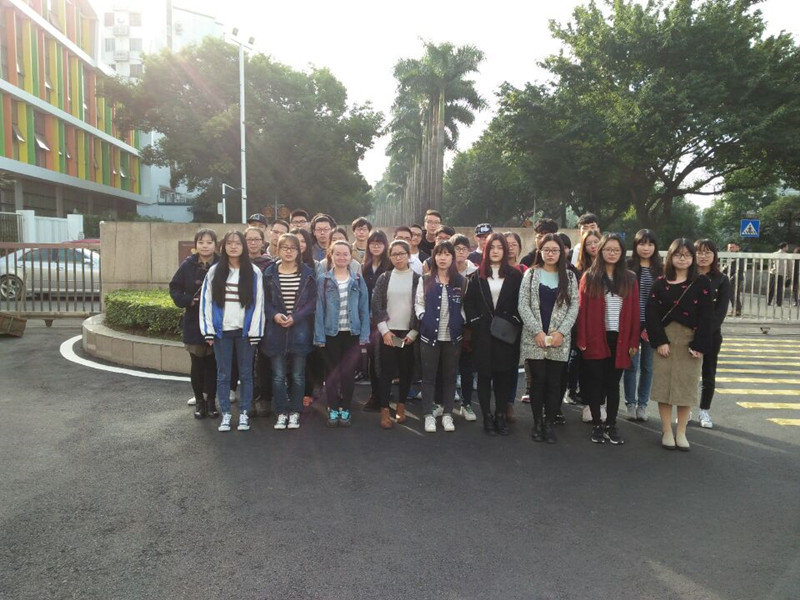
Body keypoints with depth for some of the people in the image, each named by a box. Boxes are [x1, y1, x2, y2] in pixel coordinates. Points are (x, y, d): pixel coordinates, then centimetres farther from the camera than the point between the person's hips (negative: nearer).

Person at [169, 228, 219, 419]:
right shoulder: (188, 265, 0)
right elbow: (174, 287, 5)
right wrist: (186, 301, -10)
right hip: (194, 322, 1)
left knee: (213, 364, 7)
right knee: (197, 364, 7)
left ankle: (211, 401, 21)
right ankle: (199, 401, 22)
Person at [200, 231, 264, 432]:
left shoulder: (254, 272, -1)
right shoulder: (214, 272, 3)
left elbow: (258, 303, -2)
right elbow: (206, 301, 2)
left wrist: (255, 331, -7)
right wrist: (208, 330, -4)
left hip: (245, 330, -1)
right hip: (221, 330, 1)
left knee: (246, 373, 7)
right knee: (223, 374, 7)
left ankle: (244, 413, 17)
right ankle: (225, 414, 16)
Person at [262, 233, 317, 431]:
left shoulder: (307, 273, 1)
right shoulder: (270, 272, 3)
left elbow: (312, 300, -2)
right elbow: (264, 300, 4)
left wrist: (295, 317, -13)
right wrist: (274, 315, -14)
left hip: (299, 330, 0)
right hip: (276, 331, 1)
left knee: (297, 375, 6)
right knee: (278, 375, 4)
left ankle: (294, 412, 19)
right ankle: (281, 413, 17)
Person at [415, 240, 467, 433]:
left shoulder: (461, 281, 4)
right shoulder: (425, 280, 4)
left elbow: (464, 306, 6)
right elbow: (418, 303, 4)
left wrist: (461, 322, -8)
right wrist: (424, 319, -10)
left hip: (453, 336, 1)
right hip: (430, 335, -1)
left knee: (450, 376, 9)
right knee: (429, 375, 4)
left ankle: (447, 414, 20)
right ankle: (429, 415, 13)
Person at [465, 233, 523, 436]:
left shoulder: (514, 275, 5)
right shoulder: (478, 275, 5)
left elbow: (520, 303, 4)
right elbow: (469, 302, 4)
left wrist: (514, 324, -7)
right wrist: (475, 322, -5)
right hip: (483, 333, 0)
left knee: (504, 375, 5)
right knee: (484, 375, 4)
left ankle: (501, 416, 15)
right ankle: (487, 417, 13)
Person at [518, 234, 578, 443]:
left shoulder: (569, 276, 8)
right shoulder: (530, 274, 4)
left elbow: (574, 307, 3)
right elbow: (523, 306, -2)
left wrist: (561, 332, -9)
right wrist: (537, 332, -11)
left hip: (559, 340, 1)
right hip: (534, 339, -1)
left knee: (554, 383, 2)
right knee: (537, 381, 1)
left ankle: (549, 423, 14)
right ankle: (537, 423, 15)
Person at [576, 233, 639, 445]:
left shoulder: (630, 279, 6)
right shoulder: (589, 277, 0)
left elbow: (634, 312, 4)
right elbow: (582, 309, -4)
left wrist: (634, 341, 0)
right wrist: (581, 339, -9)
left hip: (619, 339, 2)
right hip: (595, 339, -2)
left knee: (613, 383, 9)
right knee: (595, 382, 5)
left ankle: (611, 425, 18)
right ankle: (596, 425, 16)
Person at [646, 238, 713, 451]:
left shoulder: (702, 283, 1)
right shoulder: (661, 283, 4)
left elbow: (706, 316, -5)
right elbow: (651, 313, -2)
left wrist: (699, 344, -12)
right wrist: (659, 341, -11)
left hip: (690, 341, 0)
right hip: (665, 340, 1)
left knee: (686, 386, 5)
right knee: (663, 384, 2)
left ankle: (681, 433, 18)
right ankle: (667, 432, 14)